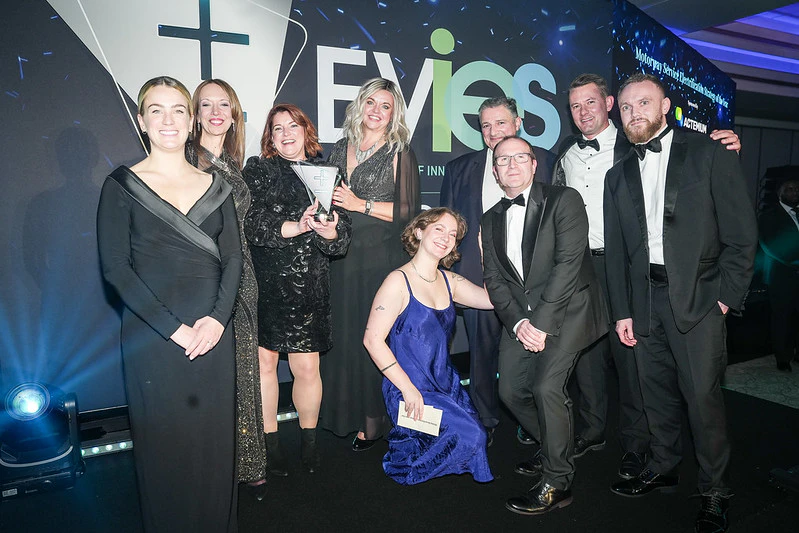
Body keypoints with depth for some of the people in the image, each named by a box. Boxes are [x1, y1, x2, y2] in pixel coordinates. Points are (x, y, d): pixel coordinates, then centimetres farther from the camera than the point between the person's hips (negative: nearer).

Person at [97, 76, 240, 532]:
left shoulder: (215, 185, 8)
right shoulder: (123, 185, -1)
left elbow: (233, 256, 4)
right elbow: (116, 268, -8)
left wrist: (218, 316, -11)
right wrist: (172, 328, -14)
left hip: (213, 331, 3)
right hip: (152, 336, -2)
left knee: (215, 438, 11)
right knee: (164, 442, 8)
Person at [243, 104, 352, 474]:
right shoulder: (257, 171, 6)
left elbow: (343, 237, 4)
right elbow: (249, 221, -10)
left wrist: (331, 232, -19)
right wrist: (294, 227, -21)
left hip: (308, 287, 1)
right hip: (264, 284, -1)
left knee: (307, 367, 3)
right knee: (264, 363, 4)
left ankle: (309, 441, 26)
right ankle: (270, 443, 24)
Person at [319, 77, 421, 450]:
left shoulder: (399, 153, -1)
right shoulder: (340, 150, 15)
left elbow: (409, 210, -8)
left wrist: (361, 204, -13)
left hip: (382, 258, -4)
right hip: (343, 256, 5)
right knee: (343, 335, 6)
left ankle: (374, 420, 12)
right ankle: (346, 414, 21)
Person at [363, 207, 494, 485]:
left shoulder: (449, 281, 8)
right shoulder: (399, 281, -12)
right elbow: (373, 339, -16)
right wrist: (408, 388, -18)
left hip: (447, 384, 7)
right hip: (410, 389, -7)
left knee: (474, 435, -3)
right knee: (469, 436, -17)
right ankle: (402, 461, 6)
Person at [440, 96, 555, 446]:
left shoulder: (544, 161, 7)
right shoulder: (459, 168, 11)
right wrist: (450, 273, 4)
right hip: (478, 276, 1)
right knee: (481, 352, 8)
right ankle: (484, 422, 26)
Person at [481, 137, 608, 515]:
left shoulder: (564, 201, -8)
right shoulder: (491, 220, 10)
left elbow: (568, 264, -16)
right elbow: (494, 279, 4)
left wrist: (542, 322, -20)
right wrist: (517, 322, -11)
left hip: (566, 308, -6)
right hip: (520, 316, 6)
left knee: (546, 386, -20)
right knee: (511, 391, 4)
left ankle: (556, 483, 1)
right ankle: (553, 450, 32)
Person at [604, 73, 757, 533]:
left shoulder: (709, 154, 1)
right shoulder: (619, 176, 13)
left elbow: (742, 233, -3)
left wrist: (725, 297, -9)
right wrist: (623, 311, 8)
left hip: (698, 296, -4)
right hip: (645, 298, 4)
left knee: (702, 394, -1)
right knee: (657, 391, 12)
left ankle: (716, 491, 16)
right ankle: (664, 469, 30)